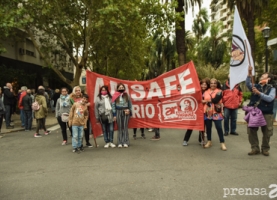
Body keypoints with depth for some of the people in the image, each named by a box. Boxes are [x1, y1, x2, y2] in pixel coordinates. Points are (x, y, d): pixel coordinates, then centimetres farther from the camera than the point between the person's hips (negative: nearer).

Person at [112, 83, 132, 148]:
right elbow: (113, 105, 1)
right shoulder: (115, 96, 3)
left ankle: (125, 142, 3)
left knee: (125, 127, 0)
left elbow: (130, 104, 12)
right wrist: (114, 115, -3)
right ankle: (120, 142, 6)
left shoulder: (127, 95, 9)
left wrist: (129, 111, 1)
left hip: (126, 112, 1)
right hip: (118, 112, -1)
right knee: (120, 127, 2)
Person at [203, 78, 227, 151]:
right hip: (207, 112, 3)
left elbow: (216, 99, -16)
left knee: (219, 127, -2)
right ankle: (209, 141, 24)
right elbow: (202, 100, 1)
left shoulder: (219, 91, -1)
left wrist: (207, 100, -8)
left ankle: (222, 143, 6)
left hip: (216, 112, -3)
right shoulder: (206, 92, 9)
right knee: (208, 127, 10)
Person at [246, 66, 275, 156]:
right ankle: (255, 148, 15)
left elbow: (270, 98, -14)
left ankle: (265, 149, 24)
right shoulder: (256, 86, 10)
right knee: (251, 131, 2)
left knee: (267, 132, 6)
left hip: (267, 113, -2)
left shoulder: (272, 89, 3)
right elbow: (248, 84, -10)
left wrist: (259, 93, -22)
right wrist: (249, 74, -23)